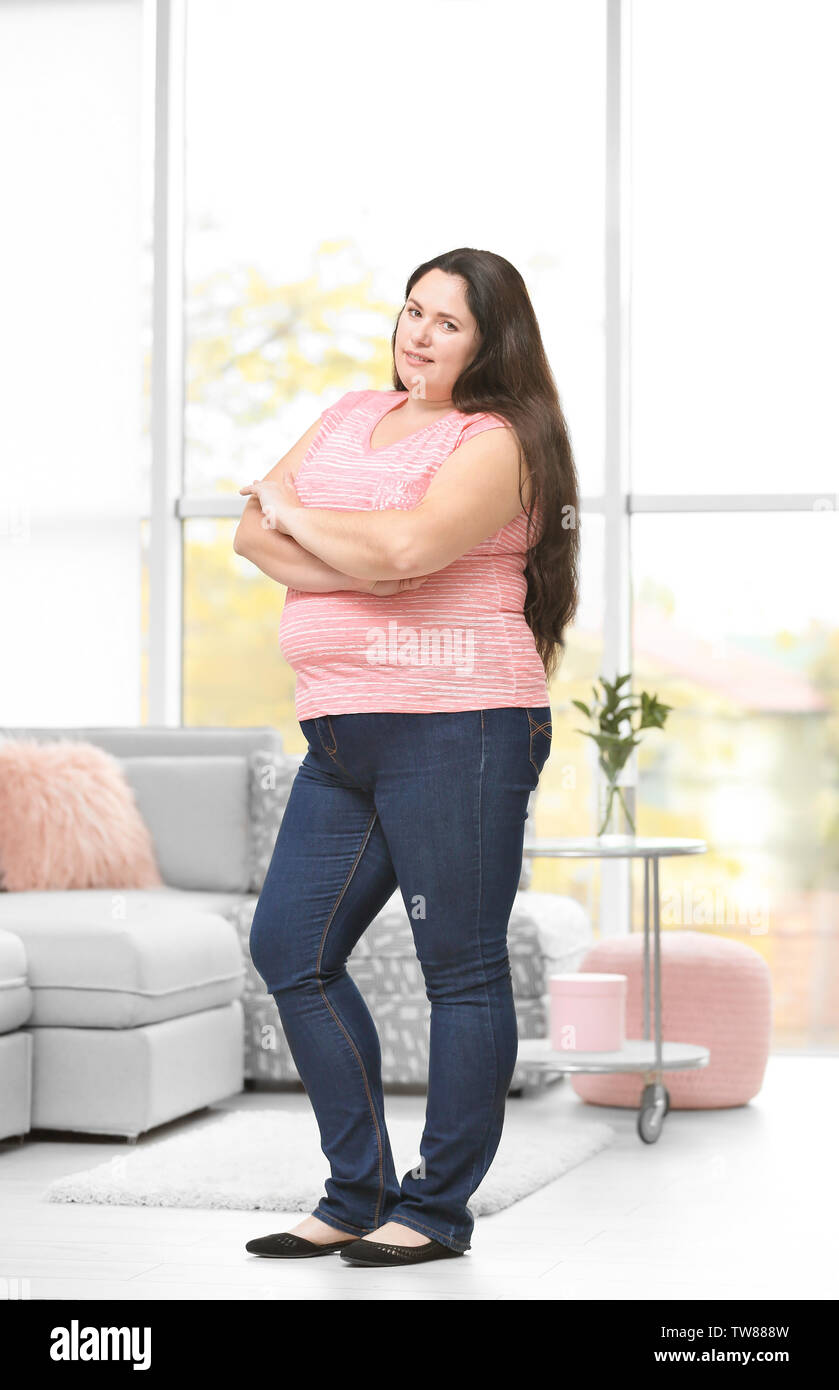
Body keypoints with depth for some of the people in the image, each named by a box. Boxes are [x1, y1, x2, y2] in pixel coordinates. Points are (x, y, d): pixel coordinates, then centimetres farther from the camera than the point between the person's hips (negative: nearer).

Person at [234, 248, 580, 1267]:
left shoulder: (496, 441, -5)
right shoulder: (350, 415, 17)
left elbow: (409, 544, -22)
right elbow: (253, 533, 7)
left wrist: (294, 515, -4)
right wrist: (357, 567, -11)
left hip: (453, 728, -8)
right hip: (340, 732, 8)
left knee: (462, 968, -1)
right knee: (289, 948, 8)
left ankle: (439, 1210, 10)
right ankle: (359, 1197, 17)